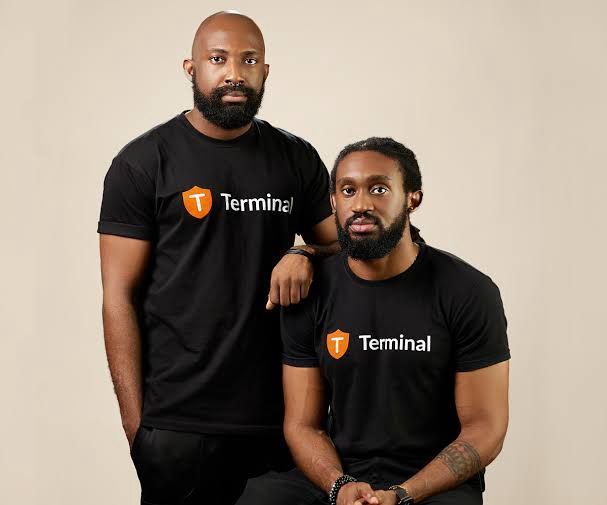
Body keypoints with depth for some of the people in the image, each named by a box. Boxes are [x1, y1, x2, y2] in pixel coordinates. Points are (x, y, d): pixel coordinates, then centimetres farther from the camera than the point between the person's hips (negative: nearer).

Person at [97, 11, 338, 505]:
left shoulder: (297, 158, 8)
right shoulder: (143, 162, -2)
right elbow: (120, 296, -4)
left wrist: (306, 255, -9)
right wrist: (134, 421, -9)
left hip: (283, 411, 3)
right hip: (178, 422, -3)